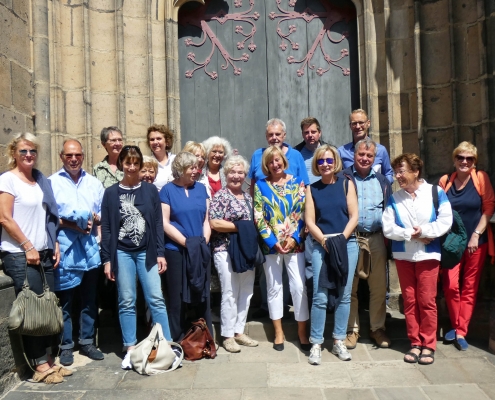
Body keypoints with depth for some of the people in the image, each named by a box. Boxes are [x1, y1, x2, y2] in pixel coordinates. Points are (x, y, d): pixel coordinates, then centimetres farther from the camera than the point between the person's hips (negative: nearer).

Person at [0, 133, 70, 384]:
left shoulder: (41, 180, 13)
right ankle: (40, 365, 10)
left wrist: (55, 244, 9)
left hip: (44, 253, 6)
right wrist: (28, 247, -13)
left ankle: (47, 360, 20)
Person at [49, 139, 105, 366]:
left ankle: (87, 342, 24)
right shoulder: (52, 182, 1)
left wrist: (95, 220, -8)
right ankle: (66, 346, 17)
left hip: (90, 246, 4)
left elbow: (103, 214, 12)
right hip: (64, 247, -3)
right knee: (64, 300, 3)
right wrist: (68, 224, -16)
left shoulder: (94, 183, 13)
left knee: (90, 298, 11)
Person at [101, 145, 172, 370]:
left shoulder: (150, 190, 5)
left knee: (156, 299, -2)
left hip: (147, 252, 0)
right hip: (122, 253, 0)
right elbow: (106, 228, 4)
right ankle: (130, 349, 16)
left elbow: (158, 224, 5)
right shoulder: (111, 193, 4)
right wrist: (106, 259, 0)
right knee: (126, 302, 6)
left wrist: (160, 254, 0)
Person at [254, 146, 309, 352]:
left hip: (295, 242, 0)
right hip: (271, 244, 0)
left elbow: (303, 213, -1)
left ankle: (302, 331, 14)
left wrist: (294, 238, -11)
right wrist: (273, 241, -10)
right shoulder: (260, 185, 3)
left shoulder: (297, 182, 4)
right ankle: (278, 332, 21)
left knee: (299, 286, 0)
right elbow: (258, 217, -2)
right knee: (274, 287, 8)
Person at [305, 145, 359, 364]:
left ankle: (339, 341, 19)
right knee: (320, 297, -5)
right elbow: (310, 221, 2)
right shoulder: (312, 189, 8)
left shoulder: (347, 184, 7)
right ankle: (316, 344, 7)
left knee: (344, 295, 6)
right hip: (321, 245, 0)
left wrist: (341, 239, -11)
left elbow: (353, 216, 1)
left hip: (347, 244, 1)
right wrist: (325, 241, -10)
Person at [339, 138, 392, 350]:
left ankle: (377, 328, 24)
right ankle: (352, 329, 19)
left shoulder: (382, 181, 13)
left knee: (379, 287, 9)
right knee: (349, 287, 6)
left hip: (376, 239, 3)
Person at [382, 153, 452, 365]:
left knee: (426, 300, 0)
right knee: (409, 300, 8)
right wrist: (411, 235, -15)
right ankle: (415, 343, 19)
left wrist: (423, 231, -16)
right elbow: (388, 228, -5)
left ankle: (428, 345, 14)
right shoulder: (394, 198, 4)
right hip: (403, 256, 3)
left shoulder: (435, 192, -1)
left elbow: (445, 221, -9)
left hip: (428, 255, -2)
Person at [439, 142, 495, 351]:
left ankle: (461, 332, 15)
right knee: (450, 285, -7)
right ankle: (456, 326, 16)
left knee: (469, 288, 5)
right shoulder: (445, 181, 1)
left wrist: (476, 234, -10)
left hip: (476, 242, -1)